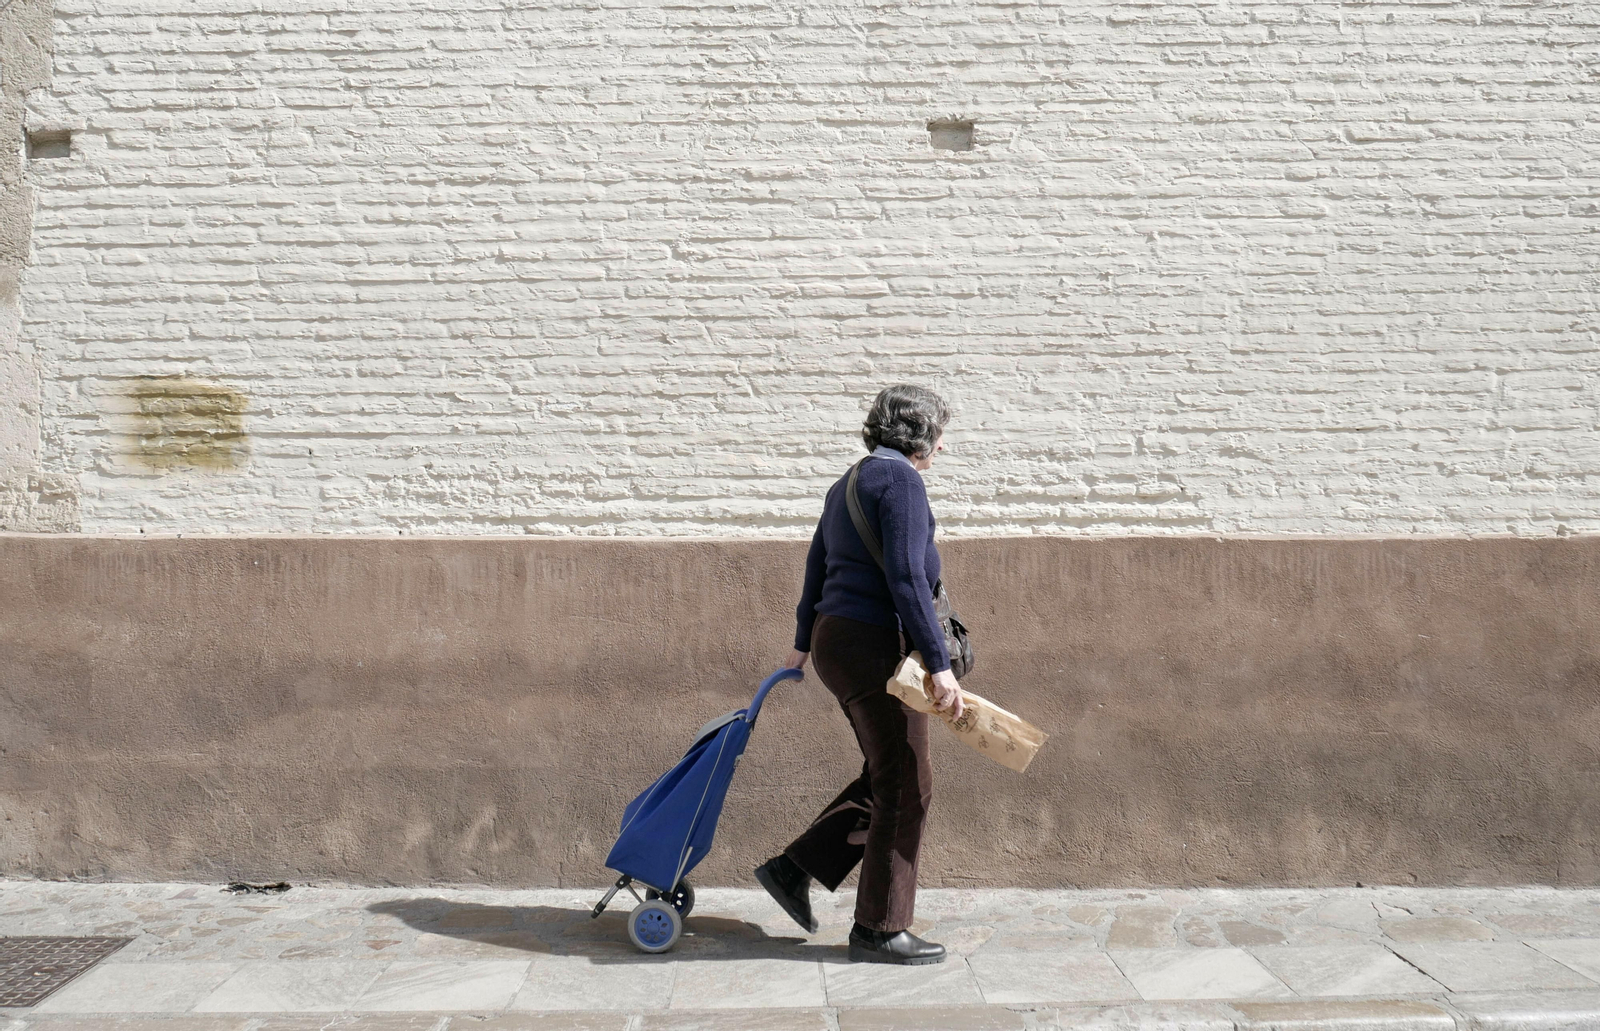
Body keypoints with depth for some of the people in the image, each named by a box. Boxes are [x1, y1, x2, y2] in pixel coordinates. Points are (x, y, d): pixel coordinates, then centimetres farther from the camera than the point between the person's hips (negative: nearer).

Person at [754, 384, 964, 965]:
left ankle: (794, 868, 19)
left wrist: (803, 642, 33)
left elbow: (817, 566, 24)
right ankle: (878, 930, 9)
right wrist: (939, 663, -21)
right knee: (905, 785, 0)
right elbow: (905, 576, -21)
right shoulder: (900, 480, -12)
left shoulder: (850, 483, 17)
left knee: (886, 778, 17)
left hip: (836, 639, 10)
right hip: (874, 643, -10)